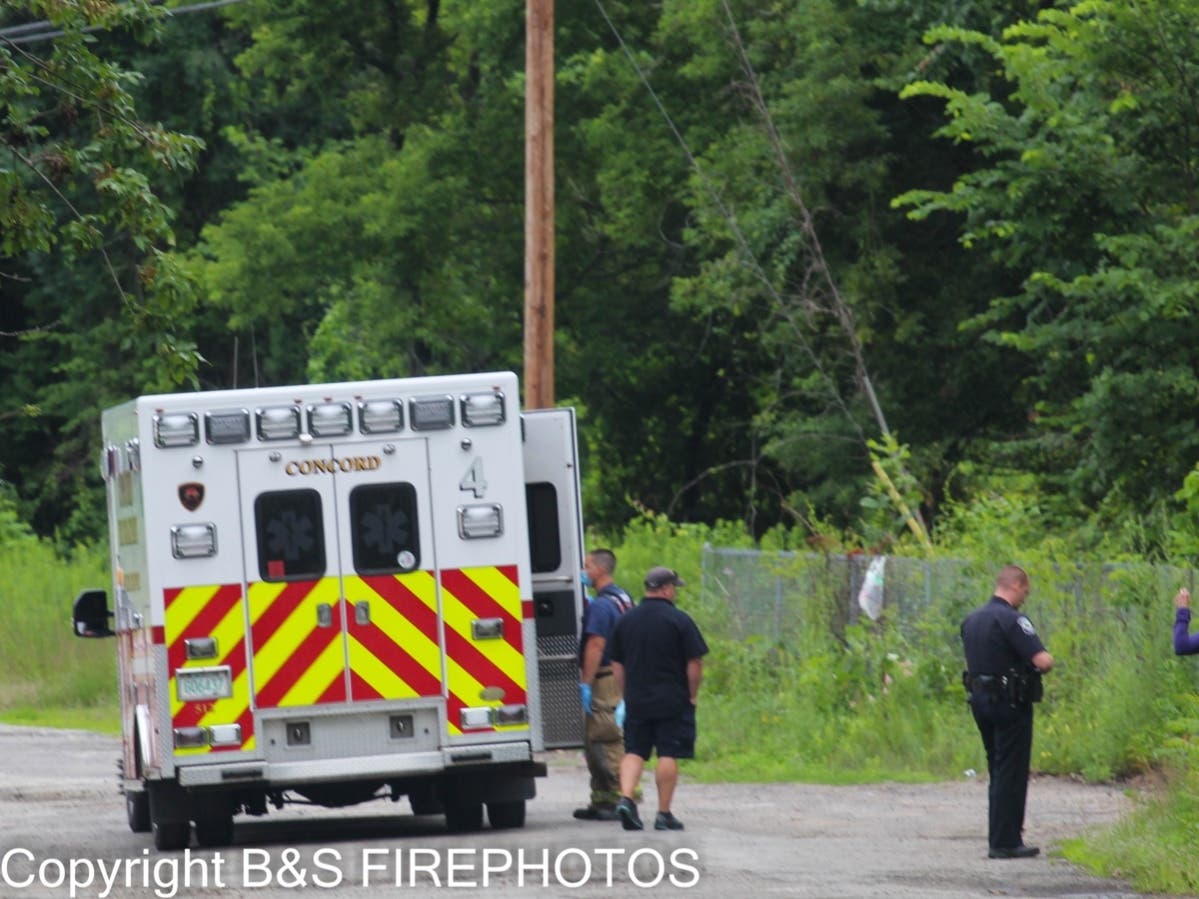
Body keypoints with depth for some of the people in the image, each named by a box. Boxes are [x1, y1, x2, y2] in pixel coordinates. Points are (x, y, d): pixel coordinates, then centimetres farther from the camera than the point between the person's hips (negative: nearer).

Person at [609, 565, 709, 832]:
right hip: (673, 701, -4)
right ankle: (664, 814, 0)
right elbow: (695, 663, -9)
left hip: (636, 700, 4)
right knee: (668, 755, 0)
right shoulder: (678, 620, -8)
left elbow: (617, 665, 12)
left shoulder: (626, 621, 8)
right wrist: (692, 695, 2)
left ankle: (626, 798, -12)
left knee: (634, 752, 9)